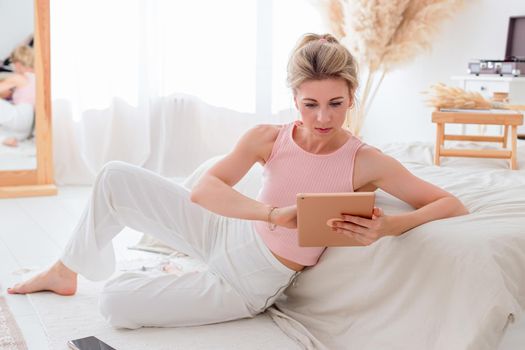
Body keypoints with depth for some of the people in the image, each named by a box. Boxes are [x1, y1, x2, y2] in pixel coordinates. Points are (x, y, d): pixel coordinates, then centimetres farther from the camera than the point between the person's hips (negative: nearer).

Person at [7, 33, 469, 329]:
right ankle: (66, 272, 18)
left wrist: (388, 226, -39)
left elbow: (452, 205, -20)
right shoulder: (268, 138, -13)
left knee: (116, 304, -12)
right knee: (116, 178, -7)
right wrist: (273, 212, -42)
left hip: (249, 285, -3)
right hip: (226, 234, 3)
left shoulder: (365, 162, -19)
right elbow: (204, 190, -25)